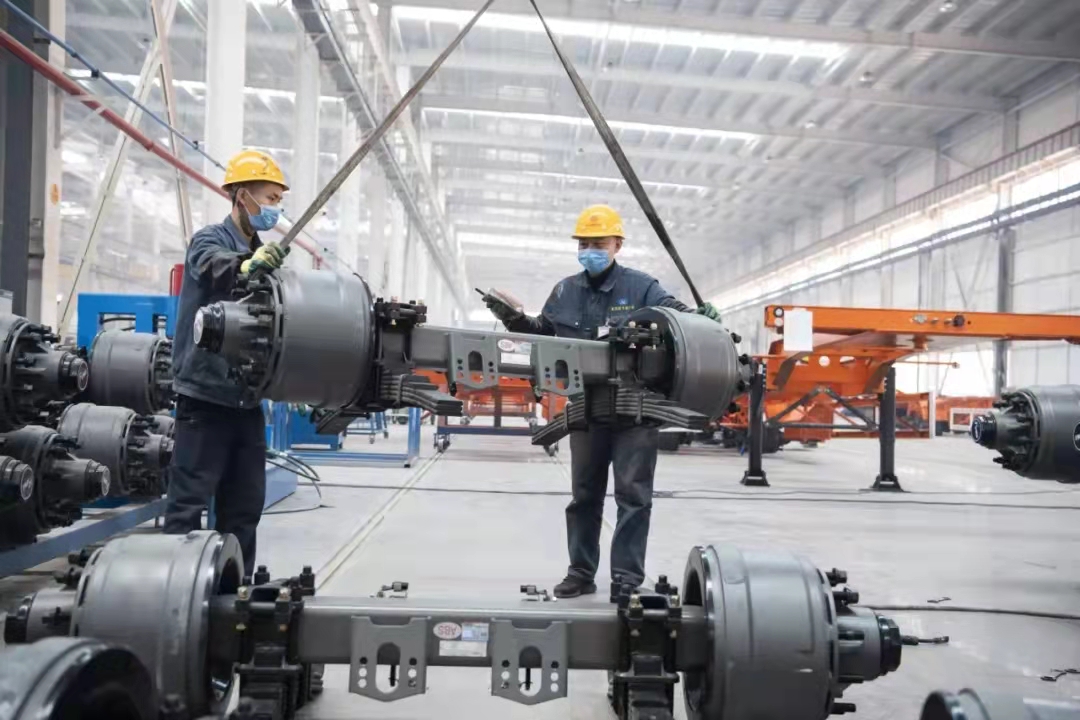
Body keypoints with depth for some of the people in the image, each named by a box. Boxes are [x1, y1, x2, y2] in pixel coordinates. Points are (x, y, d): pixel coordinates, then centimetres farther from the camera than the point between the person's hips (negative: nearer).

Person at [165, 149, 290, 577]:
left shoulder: (259, 253, 16)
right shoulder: (210, 240, -6)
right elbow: (214, 267, -30)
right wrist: (246, 265, -52)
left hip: (245, 398, 8)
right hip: (206, 393, -7)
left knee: (244, 504, 13)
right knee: (189, 499, -3)